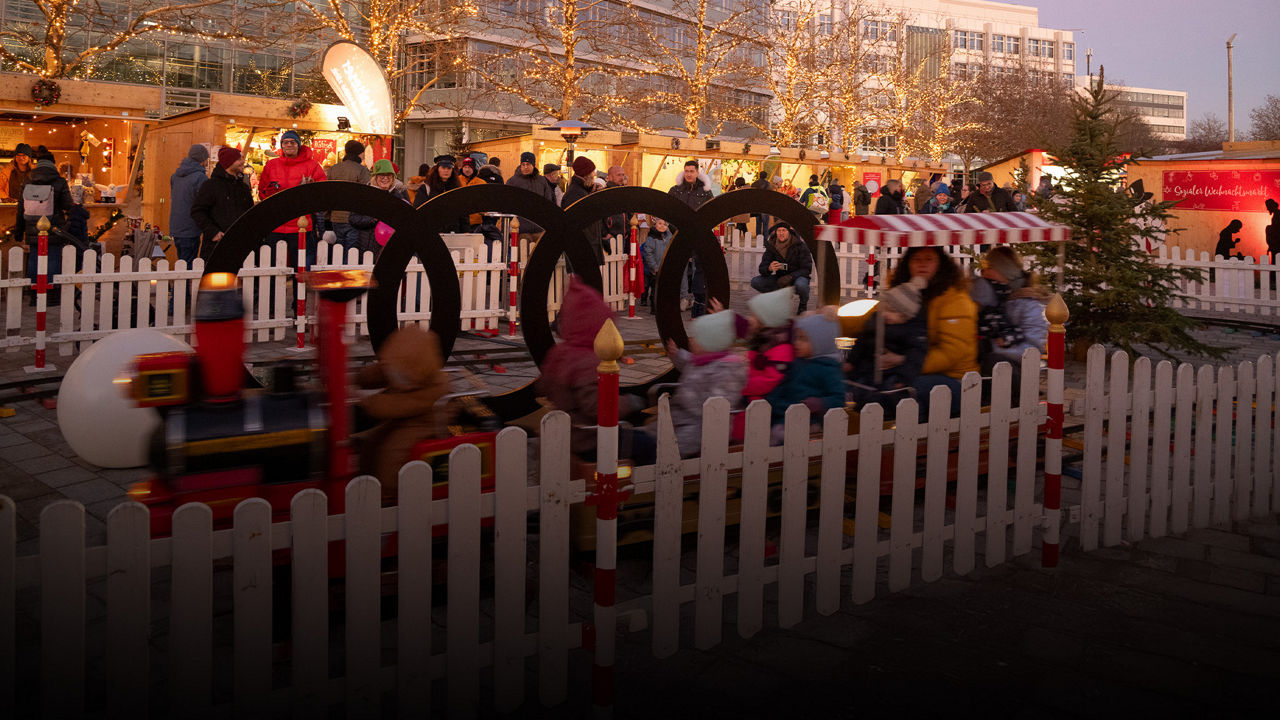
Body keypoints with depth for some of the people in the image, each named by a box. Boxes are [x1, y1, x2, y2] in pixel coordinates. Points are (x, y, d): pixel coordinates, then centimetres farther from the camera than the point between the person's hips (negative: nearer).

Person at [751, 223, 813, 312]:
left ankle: (803, 304, -4)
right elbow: (761, 269, -8)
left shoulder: (800, 246, -17)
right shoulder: (771, 246, -7)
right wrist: (769, 268, -34)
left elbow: (806, 269, -16)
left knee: (800, 285, -40)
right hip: (781, 278, 4)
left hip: (797, 277, -4)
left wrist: (789, 277, -31)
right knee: (755, 282, -16)